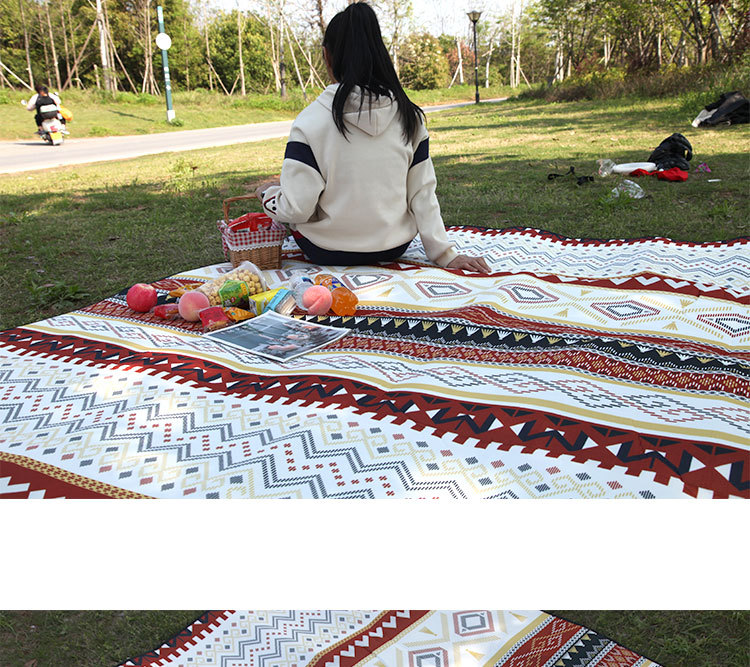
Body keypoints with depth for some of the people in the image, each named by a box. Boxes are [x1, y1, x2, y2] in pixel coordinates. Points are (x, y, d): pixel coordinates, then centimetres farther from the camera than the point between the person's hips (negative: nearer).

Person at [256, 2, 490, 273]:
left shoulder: (311, 120, -17)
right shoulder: (409, 115, -5)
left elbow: (296, 208, -18)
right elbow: (422, 193, -4)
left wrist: (266, 192, 4)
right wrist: (446, 254, 2)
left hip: (329, 252, -4)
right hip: (394, 248, 5)